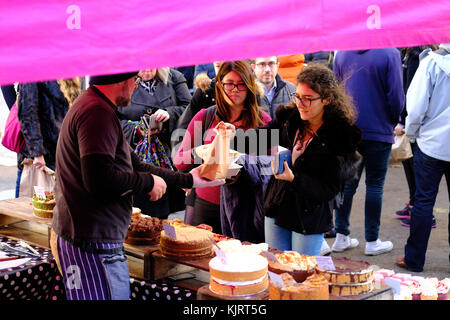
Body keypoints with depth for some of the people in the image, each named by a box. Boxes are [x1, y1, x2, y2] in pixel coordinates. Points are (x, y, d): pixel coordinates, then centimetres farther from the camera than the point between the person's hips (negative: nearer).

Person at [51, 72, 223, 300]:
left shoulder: (95, 108, 18)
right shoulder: (98, 113, -17)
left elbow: (135, 166, 22)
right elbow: (99, 179, -27)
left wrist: (188, 180, 25)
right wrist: (148, 181, -11)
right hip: (93, 245, -11)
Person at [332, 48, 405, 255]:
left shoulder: (341, 53, 2)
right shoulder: (390, 53, -12)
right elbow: (396, 96, -11)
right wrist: (393, 122, 6)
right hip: (379, 131, -4)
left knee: (348, 183, 12)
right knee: (374, 185, 5)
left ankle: (341, 237, 16)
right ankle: (372, 242, 12)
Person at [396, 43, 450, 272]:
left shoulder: (431, 62, -10)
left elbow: (416, 107, -13)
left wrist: (411, 133, 4)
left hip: (432, 144, -2)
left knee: (424, 200, 5)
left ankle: (414, 259, 13)